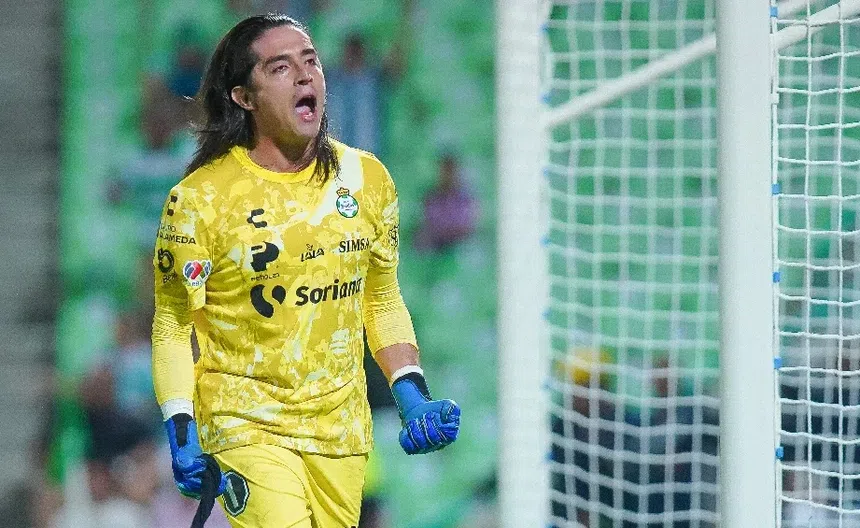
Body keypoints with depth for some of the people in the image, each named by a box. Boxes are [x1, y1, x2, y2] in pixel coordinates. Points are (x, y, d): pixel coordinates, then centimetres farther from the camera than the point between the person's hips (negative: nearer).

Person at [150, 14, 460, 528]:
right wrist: (182, 436, -13)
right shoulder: (200, 199, -9)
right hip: (245, 423, -5)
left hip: (342, 424, 5)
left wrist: (413, 396, 3)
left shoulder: (367, 179, 4)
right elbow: (174, 325, -3)